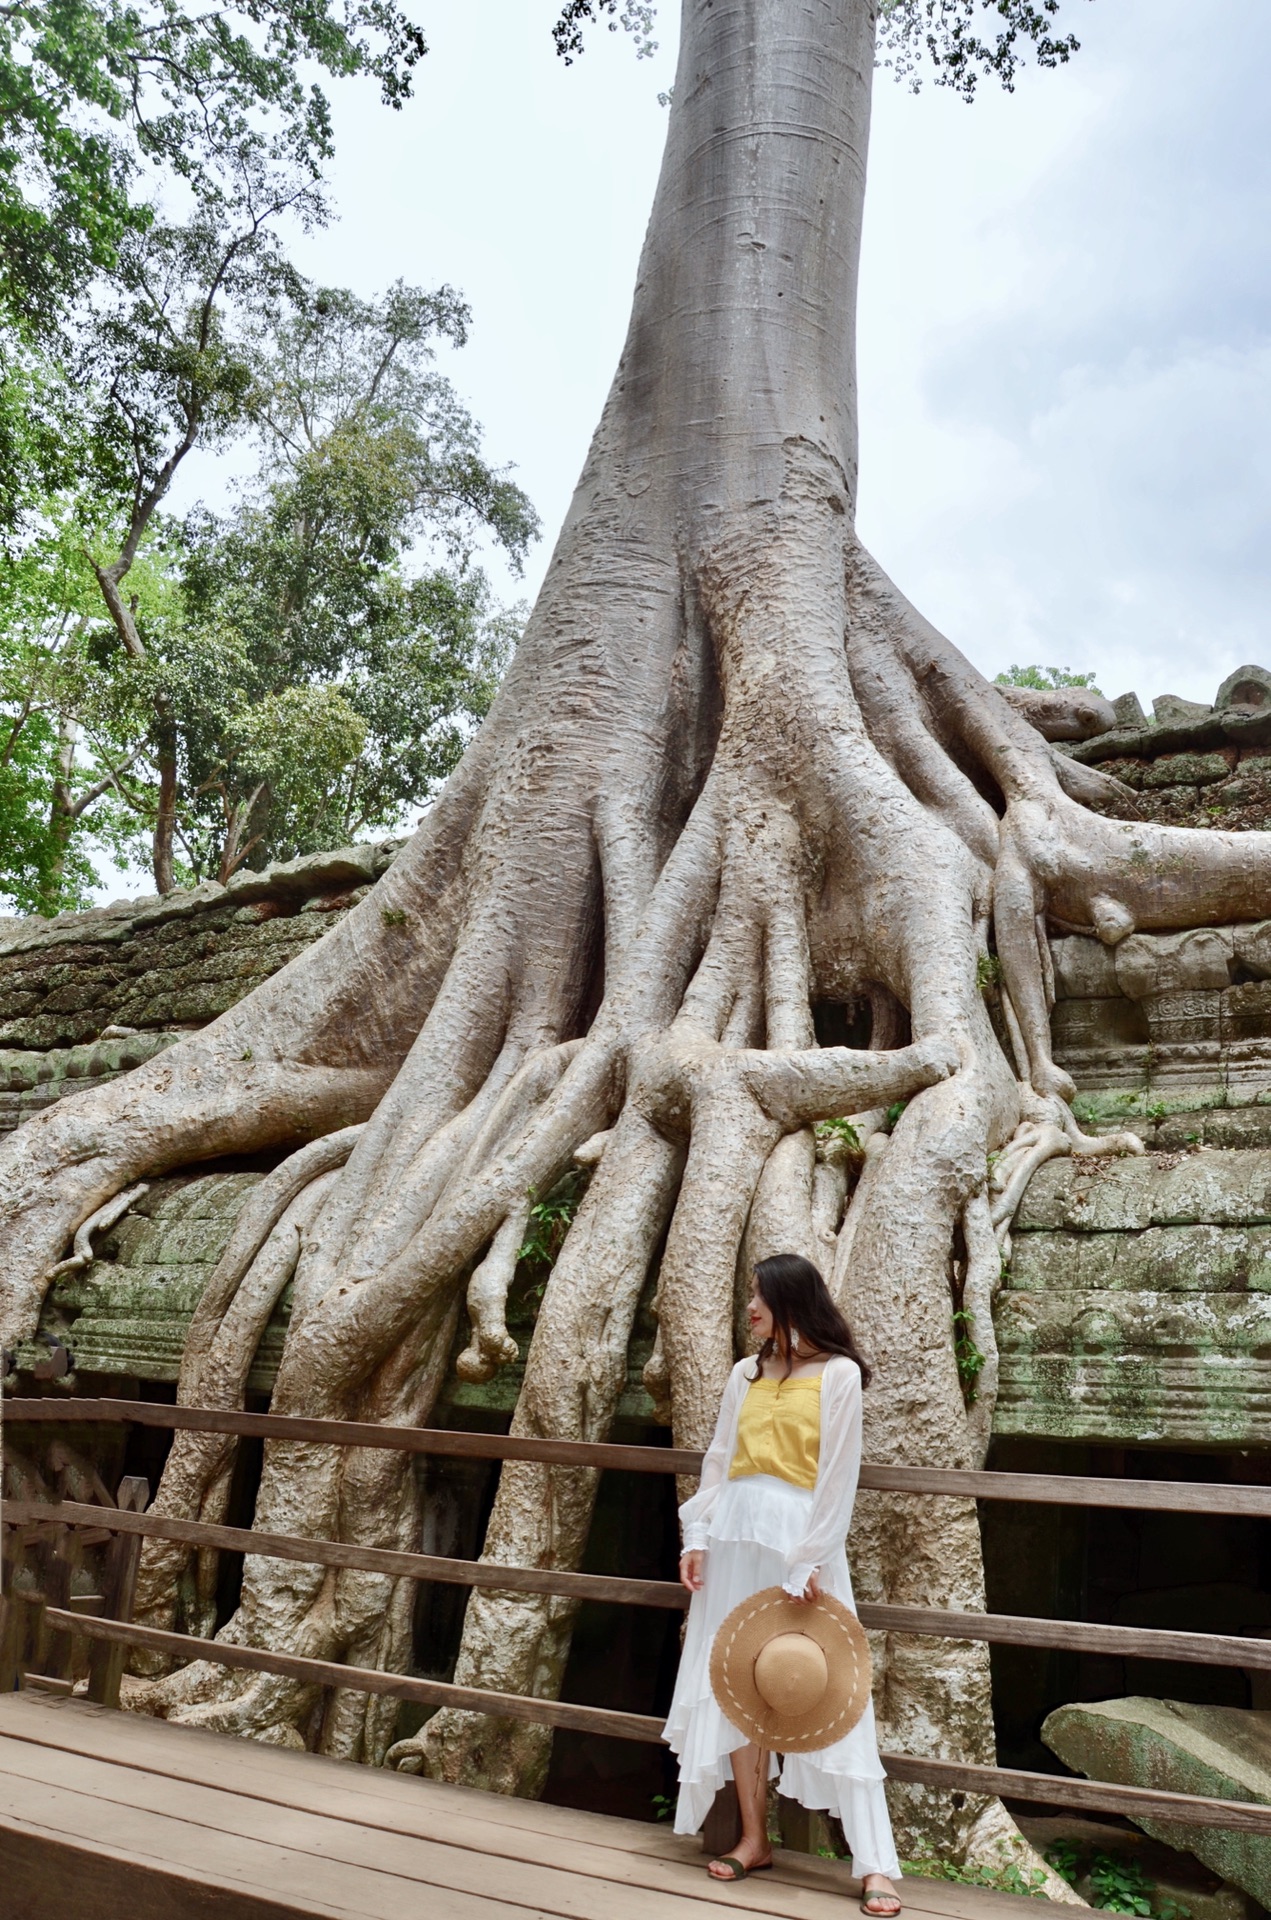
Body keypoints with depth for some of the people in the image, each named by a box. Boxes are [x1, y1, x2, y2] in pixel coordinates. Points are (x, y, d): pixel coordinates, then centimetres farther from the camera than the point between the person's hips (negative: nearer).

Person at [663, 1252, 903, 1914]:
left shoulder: (838, 1374, -5)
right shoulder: (745, 1374, 10)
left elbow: (839, 1475, -8)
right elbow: (719, 1460, 11)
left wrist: (812, 1559, -12)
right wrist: (696, 1536, 3)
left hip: (801, 1535, -5)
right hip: (736, 1533, 6)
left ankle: (874, 1864, 2)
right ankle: (754, 1837, 21)